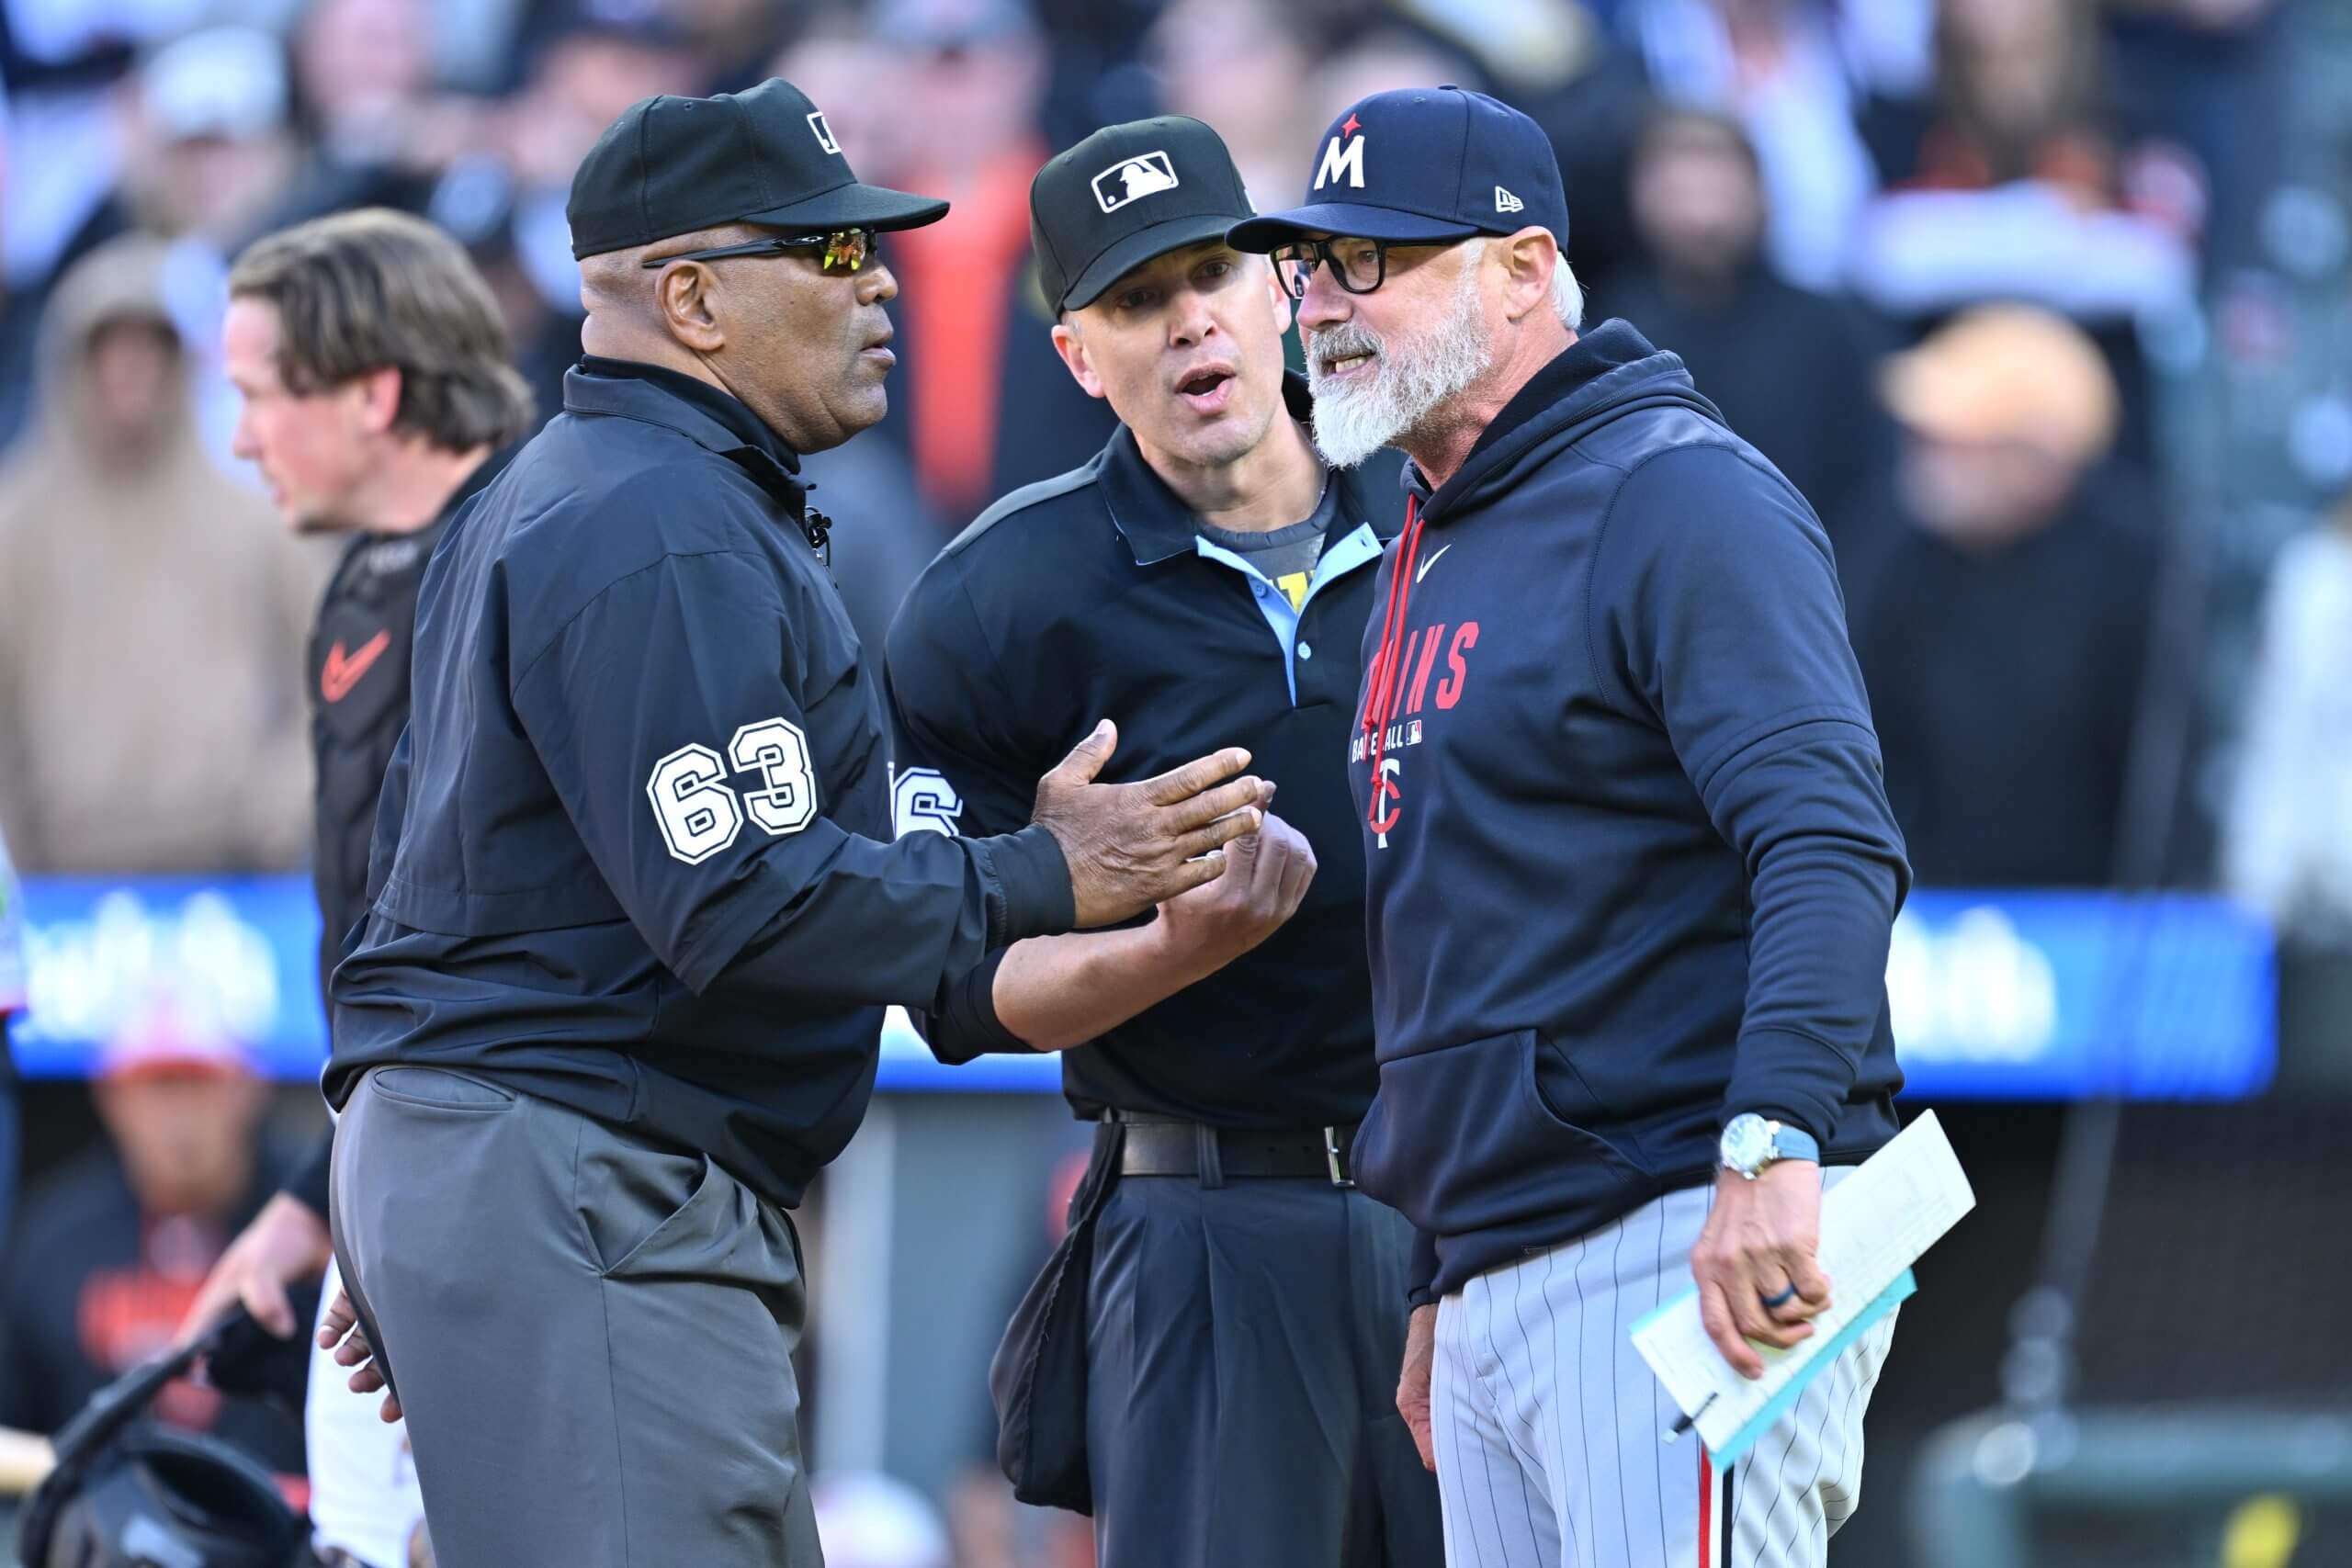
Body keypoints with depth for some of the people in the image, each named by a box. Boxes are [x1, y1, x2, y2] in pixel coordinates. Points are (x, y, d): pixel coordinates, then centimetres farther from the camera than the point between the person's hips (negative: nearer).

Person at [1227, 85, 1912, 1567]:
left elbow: (1831, 845, -20)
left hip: (1699, 1255, -9)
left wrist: (1774, 1146, -32)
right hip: (1496, 1278, 9)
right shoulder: (1424, 560, 22)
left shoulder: (1675, 498, -7)